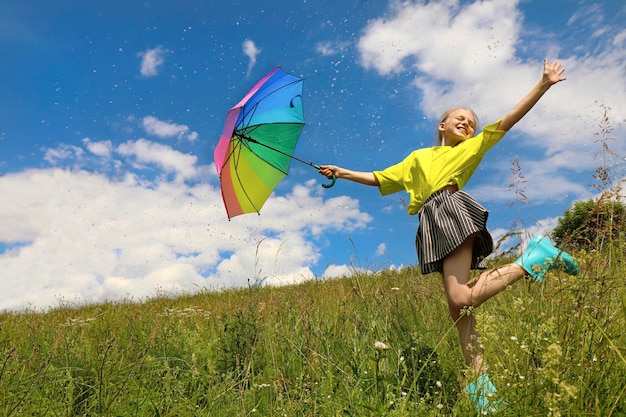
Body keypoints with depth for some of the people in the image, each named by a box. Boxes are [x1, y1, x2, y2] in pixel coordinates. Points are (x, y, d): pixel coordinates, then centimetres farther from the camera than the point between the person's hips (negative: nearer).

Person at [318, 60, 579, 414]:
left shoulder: (473, 147, 24)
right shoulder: (416, 158, 32)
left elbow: (511, 119, 15)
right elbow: (377, 179, 33)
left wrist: (543, 85, 7)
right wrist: (343, 173, 29)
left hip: (451, 208, -4)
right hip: (432, 224, 4)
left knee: (461, 300, -24)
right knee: (459, 305, -3)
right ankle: (482, 386, -1)